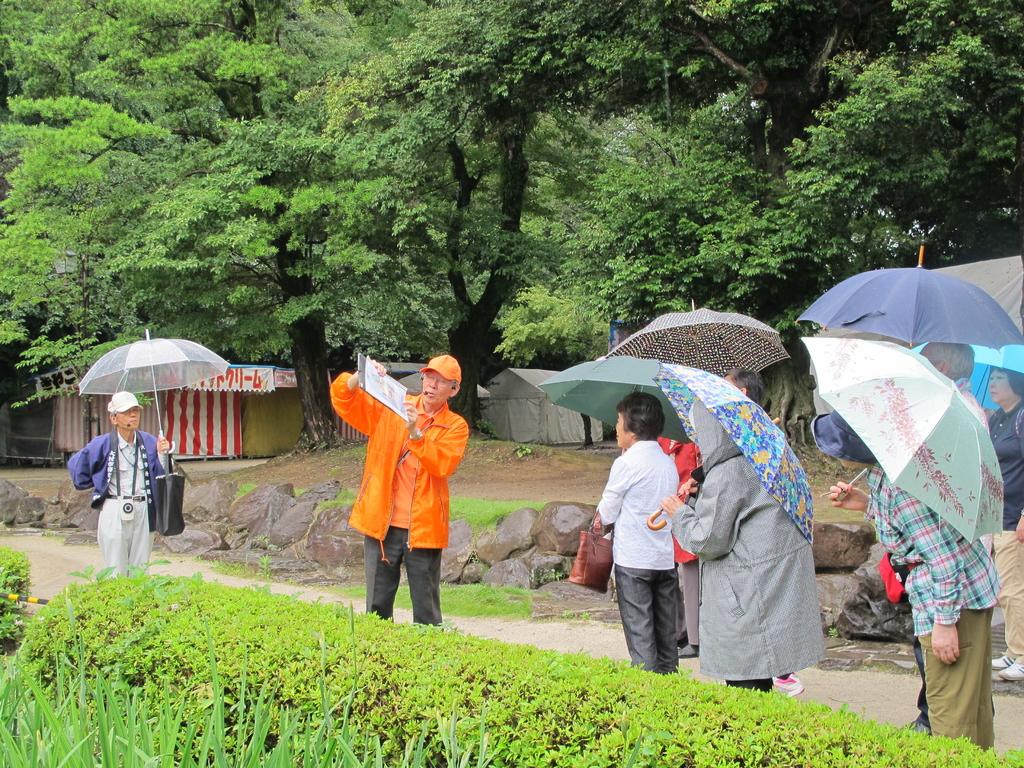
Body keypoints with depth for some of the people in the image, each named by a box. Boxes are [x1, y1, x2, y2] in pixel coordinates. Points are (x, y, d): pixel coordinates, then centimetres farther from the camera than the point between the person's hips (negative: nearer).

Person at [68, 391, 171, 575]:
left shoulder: (149, 442, 4)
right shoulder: (103, 444, -5)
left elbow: (161, 474, 5)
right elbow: (75, 465, 7)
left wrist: (162, 454, -10)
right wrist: (97, 484, 9)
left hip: (143, 511, 3)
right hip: (115, 512, -3)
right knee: (116, 574, 0)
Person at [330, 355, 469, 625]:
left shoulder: (456, 426, 2)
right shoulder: (388, 407, 7)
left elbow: (443, 464, -14)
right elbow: (342, 400, 2)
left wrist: (415, 432, -26)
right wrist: (360, 378, -18)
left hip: (424, 528, -1)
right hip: (382, 523, 1)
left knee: (426, 608, 4)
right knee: (377, 605, 7)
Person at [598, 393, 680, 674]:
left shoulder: (626, 463, -12)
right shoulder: (669, 463, 10)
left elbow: (606, 514, -7)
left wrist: (602, 513, 13)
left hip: (633, 561, -7)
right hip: (666, 558, 7)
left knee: (640, 635, -2)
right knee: (666, 632, 13)